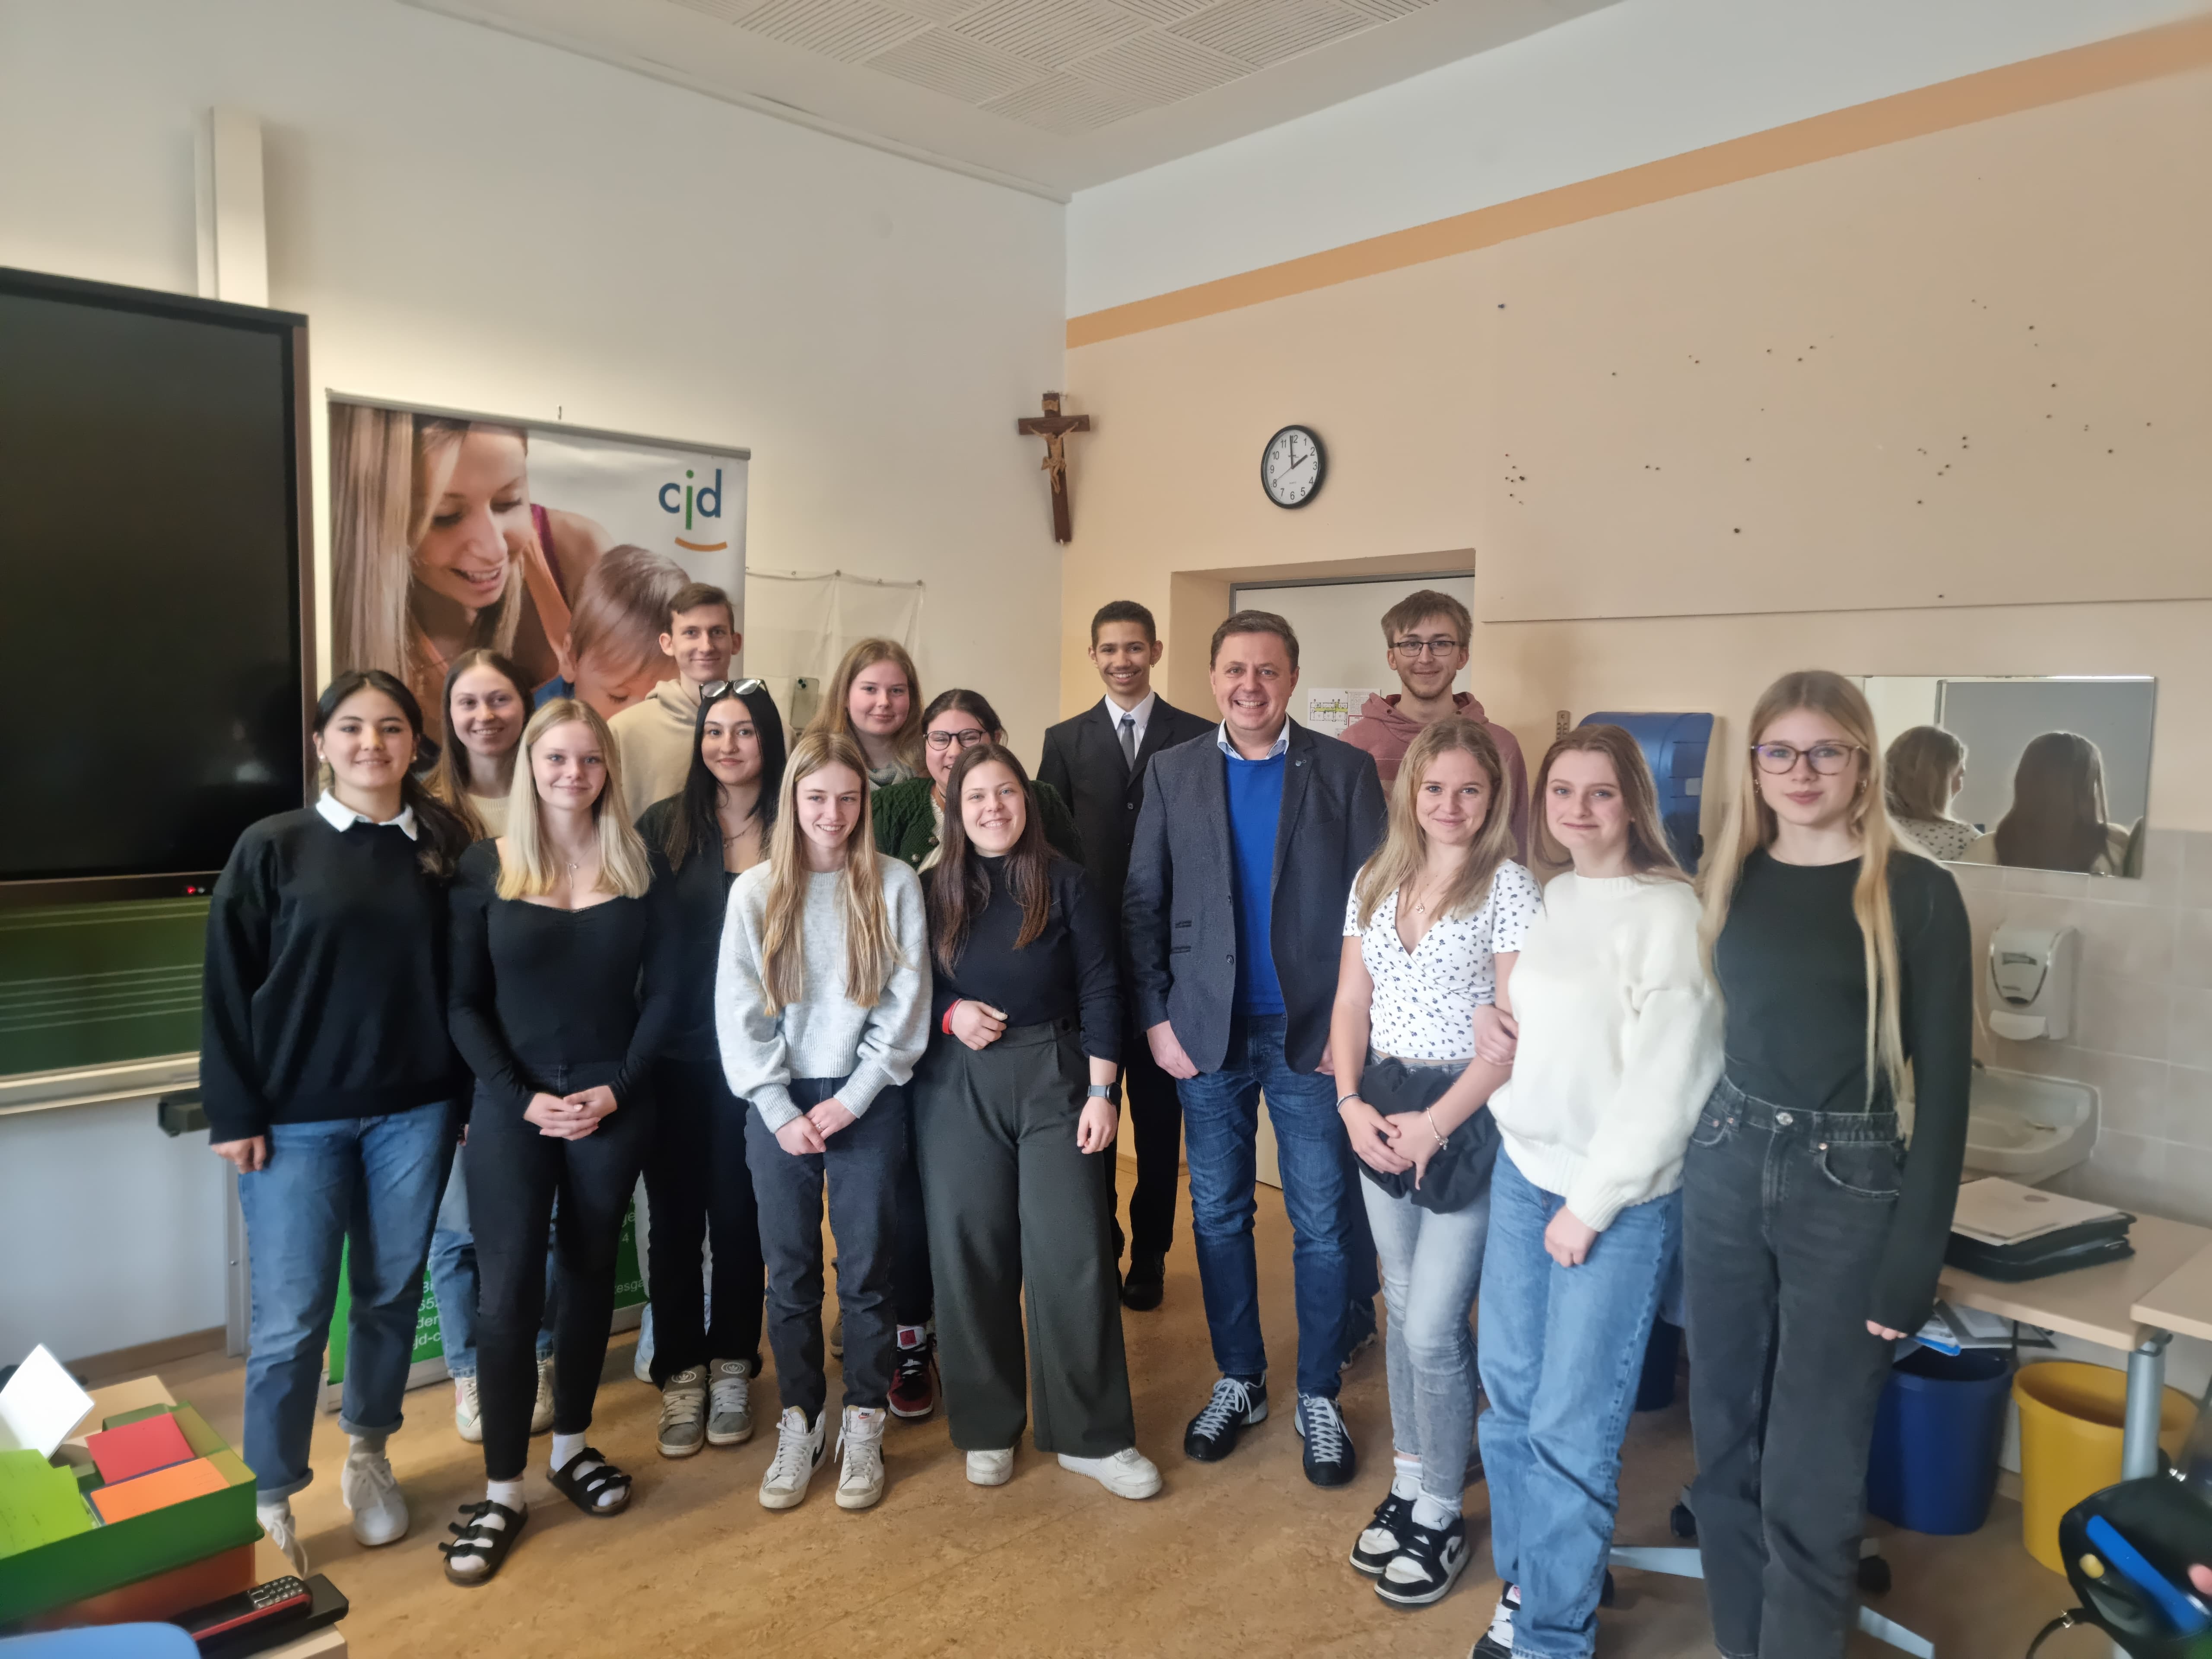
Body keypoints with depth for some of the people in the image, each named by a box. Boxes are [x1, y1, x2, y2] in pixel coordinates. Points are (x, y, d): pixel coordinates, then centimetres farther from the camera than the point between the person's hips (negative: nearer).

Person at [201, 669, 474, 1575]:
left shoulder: (442, 846, 3)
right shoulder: (272, 847, -4)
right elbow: (227, 988, -3)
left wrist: (471, 1092, 3)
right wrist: (235, 1113, -6)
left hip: (415, 1111, 2)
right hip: (297, 1119, -2)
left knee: (392, 1295, 13)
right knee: (291, 1317, 2)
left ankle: (369, 1455, 34)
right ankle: (271, 1499, 20)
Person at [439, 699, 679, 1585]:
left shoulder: (638, 864, 1)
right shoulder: (486, 867, -2)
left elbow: (663, 991, 1)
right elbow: (464, 1003, -2)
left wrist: (616, 1086, -9)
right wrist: (523, 1097, -11)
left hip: (613, 1102, 2)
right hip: (511, 1103, -1)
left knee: (590, 1272, 13)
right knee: (508, 1289, -2)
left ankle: (571, 1446, 31)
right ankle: (502, 1489, 11)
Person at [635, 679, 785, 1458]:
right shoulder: (664, 827, 0)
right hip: (676, 1054, 0)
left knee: (740, 1214, 10)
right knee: (674, 1215, 9)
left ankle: (732, 1371, 28)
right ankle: (680, 1376, 25)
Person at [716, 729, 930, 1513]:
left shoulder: (894, 885, -3)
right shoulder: (755, 891, 0)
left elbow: (905, 1006, -4)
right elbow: (739, 1014, -2)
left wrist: (850, 1101, -9)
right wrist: (782, 1112, -8)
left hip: (867, 1102, -1)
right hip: (779, 1106, 1)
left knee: (866, 1269, 6)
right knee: (791, 1272, 9)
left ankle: (864, 1426, 21)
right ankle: (798, 1423, 24)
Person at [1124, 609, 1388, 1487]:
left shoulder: (1345, 771, -2)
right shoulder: (1173, 772, 4)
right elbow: (1142, 905, 4)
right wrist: (1156, 1018, -3)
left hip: (1312, 1034, -2)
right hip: (1206, 1031, 2)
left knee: (1324, 1224, 5)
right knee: (1218, 1217, 12)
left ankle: (1319, 1396, 23)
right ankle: (1238, 1381, 29)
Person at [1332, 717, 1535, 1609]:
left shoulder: (1510, 887, -10)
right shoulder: (1376, 881, 7)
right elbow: (1351, 1002, 9)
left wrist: (1436, 1124, -16)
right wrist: (1351, 1103, -4)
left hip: (1466, 1118, -5)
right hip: (1380, 1112, 5)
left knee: (1432, 1328, -2)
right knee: (1402, 1309, 16)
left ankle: (1441, 1516, 19)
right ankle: (1408, 1484, 33)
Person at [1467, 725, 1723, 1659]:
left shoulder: (1668, 913, -14)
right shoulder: (1545, 898, 8)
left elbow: (1666, 1080, -16)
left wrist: (1593, 1204, -13)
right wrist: (1495, 1027, -1)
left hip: (1619, 1199, -6)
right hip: (1522, 1170, 6)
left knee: (1570, 1429, 1)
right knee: (1510, 1395, 14)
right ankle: (1524, 1582, 33)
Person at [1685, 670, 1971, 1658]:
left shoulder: (1916, 892, -8)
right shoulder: (1734, 877, 5)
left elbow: (1943, 1085, -8)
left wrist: (1916, 1255, -11)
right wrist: (1687, 1165, 5)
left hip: (1849, 1188, -4)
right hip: (1725, 1171, 4)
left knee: (1808, 1473, 4)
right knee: (1725, 1442, 14)